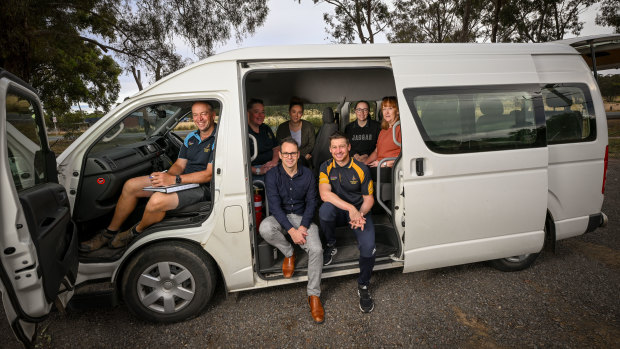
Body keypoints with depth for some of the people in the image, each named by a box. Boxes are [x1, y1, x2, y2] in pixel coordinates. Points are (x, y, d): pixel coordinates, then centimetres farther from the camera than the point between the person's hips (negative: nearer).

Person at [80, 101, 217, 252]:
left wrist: (174, 179, -25)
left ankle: (136, 232, 3)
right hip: (181, 179, 9)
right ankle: (110, 232, 17)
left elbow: (209, 174, -22)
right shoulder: (191, 137, 12)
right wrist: (166, 175, -11)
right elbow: (179, 164, 13)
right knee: (130, 186, 2)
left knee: (157, 200, -32)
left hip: (201, 187, -8)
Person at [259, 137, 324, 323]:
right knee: (265, 229, -34)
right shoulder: (272, 175, -8)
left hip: (302, 217, 1)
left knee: (316, 249, -24)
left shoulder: (307, 174, -1)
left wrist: (303, 226, -16)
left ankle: (314, 295, -5)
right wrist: (291, 230, -24)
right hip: (280, 217, 0)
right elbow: (275, 205, -15)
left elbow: (311, 202, 0)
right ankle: (289, 253, -3)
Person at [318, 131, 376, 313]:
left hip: (359, 211, -1)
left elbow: (368, 198, -2)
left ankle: (363, 285, 3)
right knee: (325, 209, -35)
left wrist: (360, 213, -23)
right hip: (337, 212, 1)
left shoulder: (361, 169, -8)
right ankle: (331, 245, -3)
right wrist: (350, 208, -30)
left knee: (368, 246, -26)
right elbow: (324, 194, -20)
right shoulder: (326, 167, -5)